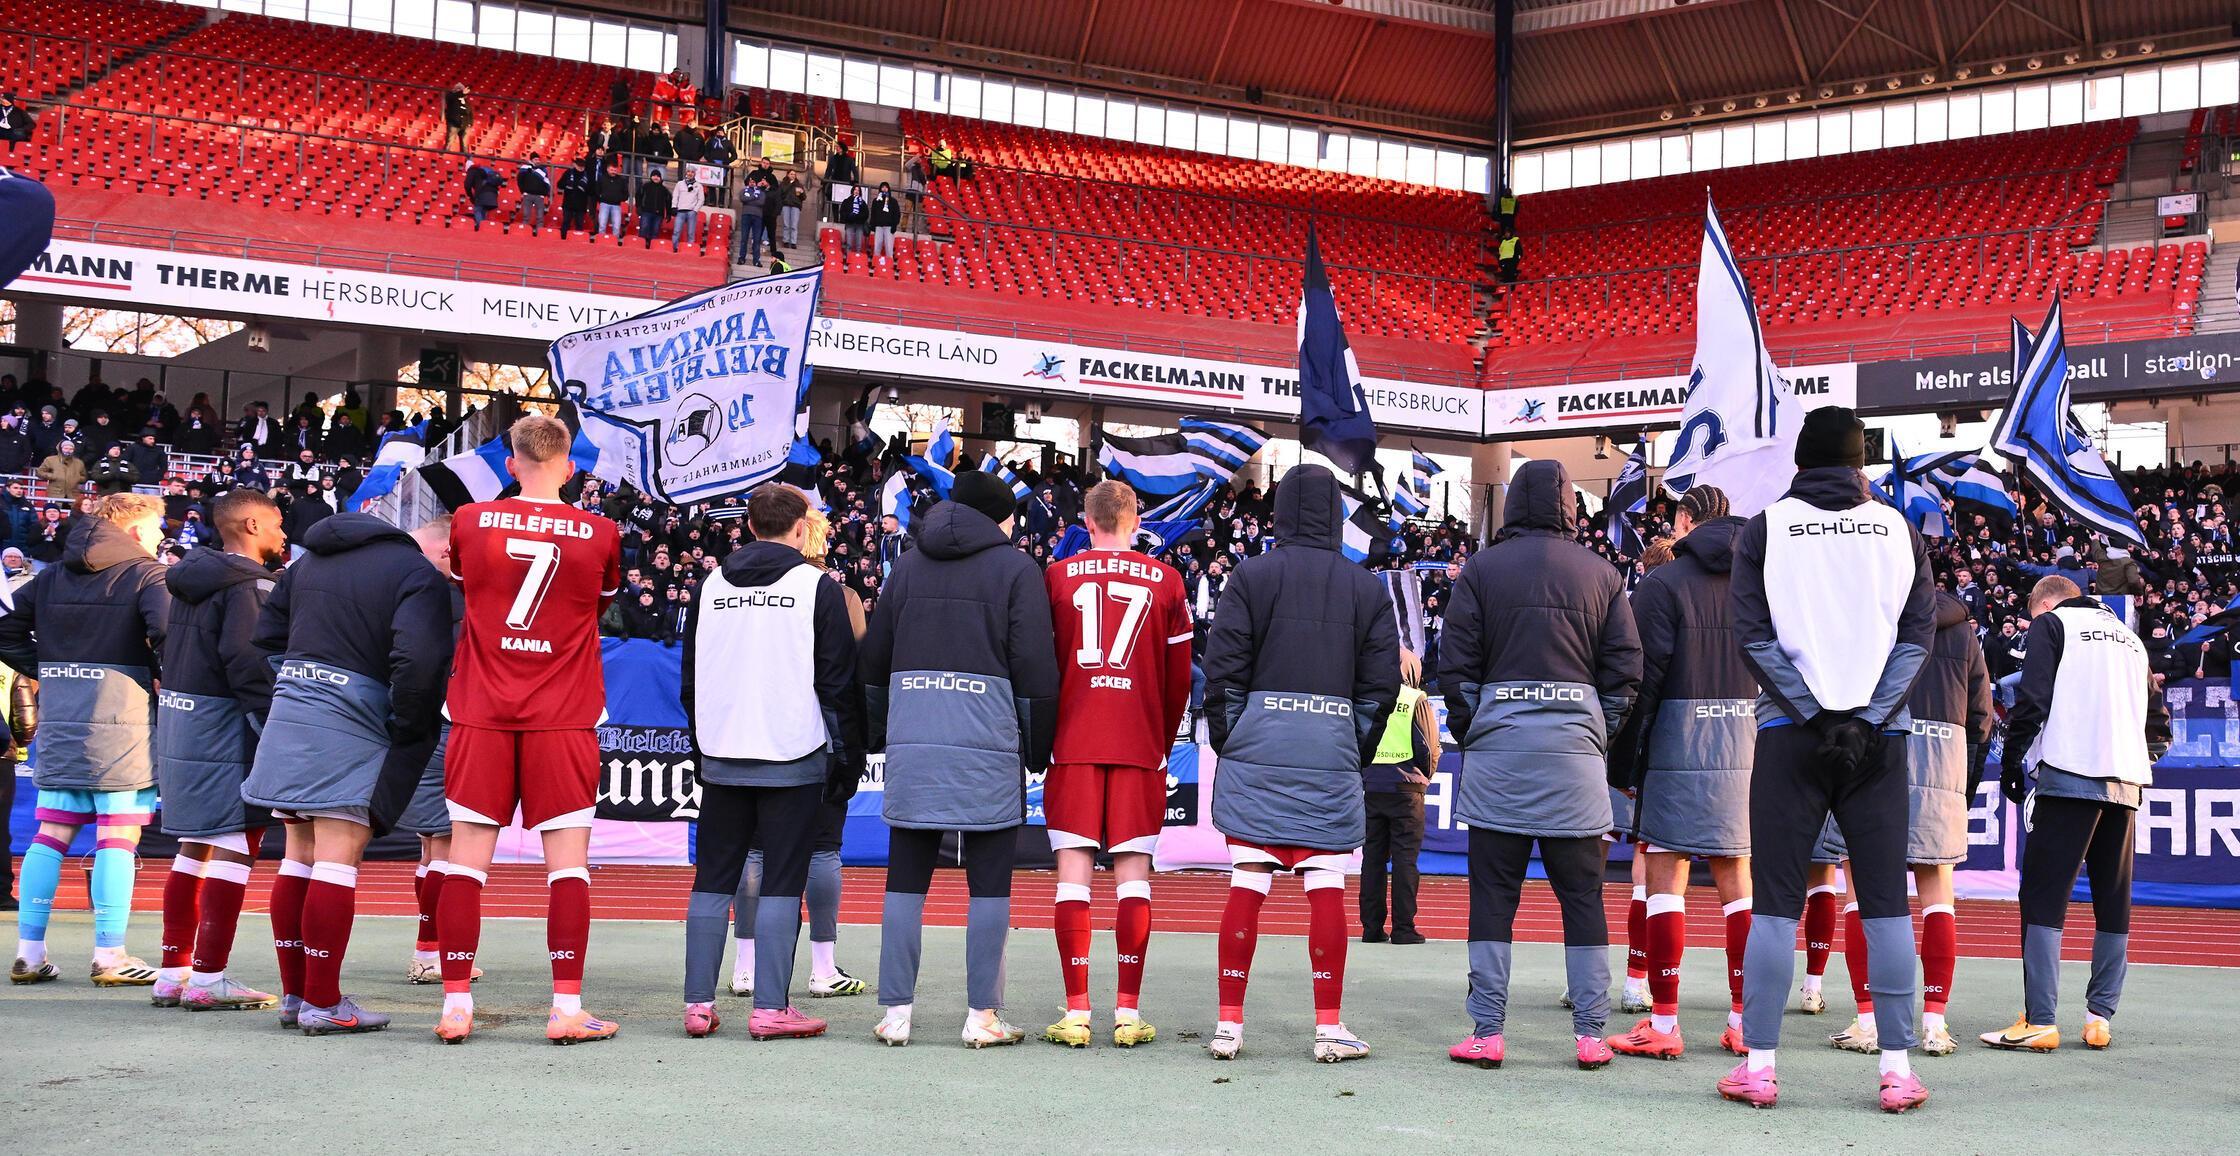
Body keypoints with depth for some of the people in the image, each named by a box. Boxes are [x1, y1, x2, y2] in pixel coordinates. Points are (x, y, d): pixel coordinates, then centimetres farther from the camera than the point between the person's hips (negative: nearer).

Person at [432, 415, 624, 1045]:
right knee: (568, 858, 1)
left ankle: (455, 1006, 5)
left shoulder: (468, 522, 0)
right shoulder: (600, 533, -2)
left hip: (481, 713, 1)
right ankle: (567, 1009, -1)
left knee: (467, 857, 5)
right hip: (564, 718, -1)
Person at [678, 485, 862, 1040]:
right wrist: (848, 759, 3)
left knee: (712, 880, 8)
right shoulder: (818, 586, -3)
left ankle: (698, 1004, 6)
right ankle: (771, 1008, -4)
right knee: (782, 883, -1)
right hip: (794, 759, -4)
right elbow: (841, 682, -3)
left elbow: (691, 681, 15)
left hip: (720, 759, 4)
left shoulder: (710, 586, 10)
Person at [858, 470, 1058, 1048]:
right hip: (987, 739, -3)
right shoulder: (1014, 567, 2)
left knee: (906, 877, 6)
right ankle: (983, 1016, 2)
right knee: (989, 881, 2)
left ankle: (896, 1012, 6)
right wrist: (1038, 750, 4)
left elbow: (874, 657, 14)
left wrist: (874, 737, 19)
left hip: (912, 738, 4)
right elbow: (1035, 668, -3)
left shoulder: (909, 565, 14)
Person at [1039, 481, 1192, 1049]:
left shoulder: (1056, 577, 2)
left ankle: (1076, 1013, -2)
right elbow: (1180, 676, 6)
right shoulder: (1165, 581, 3)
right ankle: (1128, 1013, 1)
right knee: (1133, 873, 3)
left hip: (1072, 747, 0)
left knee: (1073, 871, 1)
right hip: (1140, 748, 0)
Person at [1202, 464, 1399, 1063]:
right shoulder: (1366, 588, 7)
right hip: (1332, 750, 1)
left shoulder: (1252, 575, 1)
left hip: (1259, 744, -1)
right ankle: (1329, 1026, 4)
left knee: (1247, 886, 1)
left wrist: (1227, 745, 7)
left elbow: (1224, 669, -2)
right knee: (1326, 890, 3)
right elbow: (1381, 683, 6)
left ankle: (1230, 1023, 3)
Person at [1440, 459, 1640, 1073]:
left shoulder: (1481, 568, 2)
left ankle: (1487, 1032, 0)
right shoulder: (1602, 574, 7)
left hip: (1499, 743, -1)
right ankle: (1590, 1034, 5)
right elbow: (1625, 671, 5)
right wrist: (1601, 742, 13)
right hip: (1577, 746, 1)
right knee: (1582, 894, 6)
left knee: (1492, 894, 2)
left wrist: (1468, 735, 8)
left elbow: (1455, 665, -2)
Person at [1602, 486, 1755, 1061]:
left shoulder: (1663, 582, -4)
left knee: (1665, 877, -2)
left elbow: (1643, 676, -8)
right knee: (1738, 880, 9)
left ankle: (1664, 1025, -3)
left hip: (1679, 740, -5)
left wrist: (1622, 762, -3)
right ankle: (1746, 1021, 11)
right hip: (1748, 747, 5)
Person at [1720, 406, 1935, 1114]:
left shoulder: (1765, 530, 4)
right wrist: (1866, 718, -7)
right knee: (1886, 903, 3)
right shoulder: (1897, 530, 9)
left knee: (1775, 901, 1)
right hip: (1879, 739, 1)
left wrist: (1817, 715, -8)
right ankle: (1897, 1069, 1)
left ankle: (1758, 1065, -1)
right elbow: (1918, 634, 1)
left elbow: (1754, 634, -5)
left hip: (1790, 734, -1)